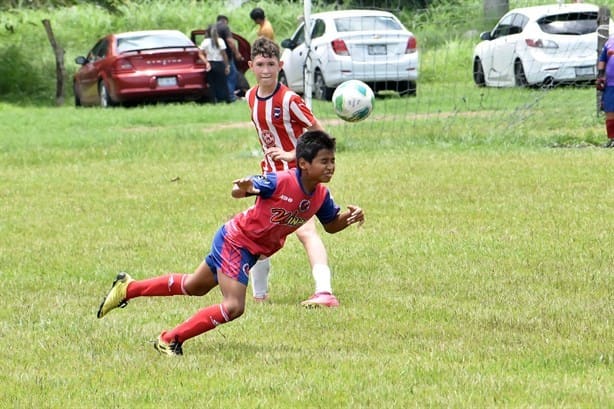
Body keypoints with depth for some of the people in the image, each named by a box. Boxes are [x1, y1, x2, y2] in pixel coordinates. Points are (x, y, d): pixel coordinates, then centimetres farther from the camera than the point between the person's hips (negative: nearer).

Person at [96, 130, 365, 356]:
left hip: (254, 249, 8)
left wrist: (349, 218, -15)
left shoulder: (320, 195, -8)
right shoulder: (282, 182, -29)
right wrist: (243, 188, -52)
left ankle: (128, 288, 39)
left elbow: (331, 224, 7)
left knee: (194, 287, 23)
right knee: (233, 307, -19)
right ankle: (170, 340, -5)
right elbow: (239, 191, -27)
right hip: (235, 240, -8)